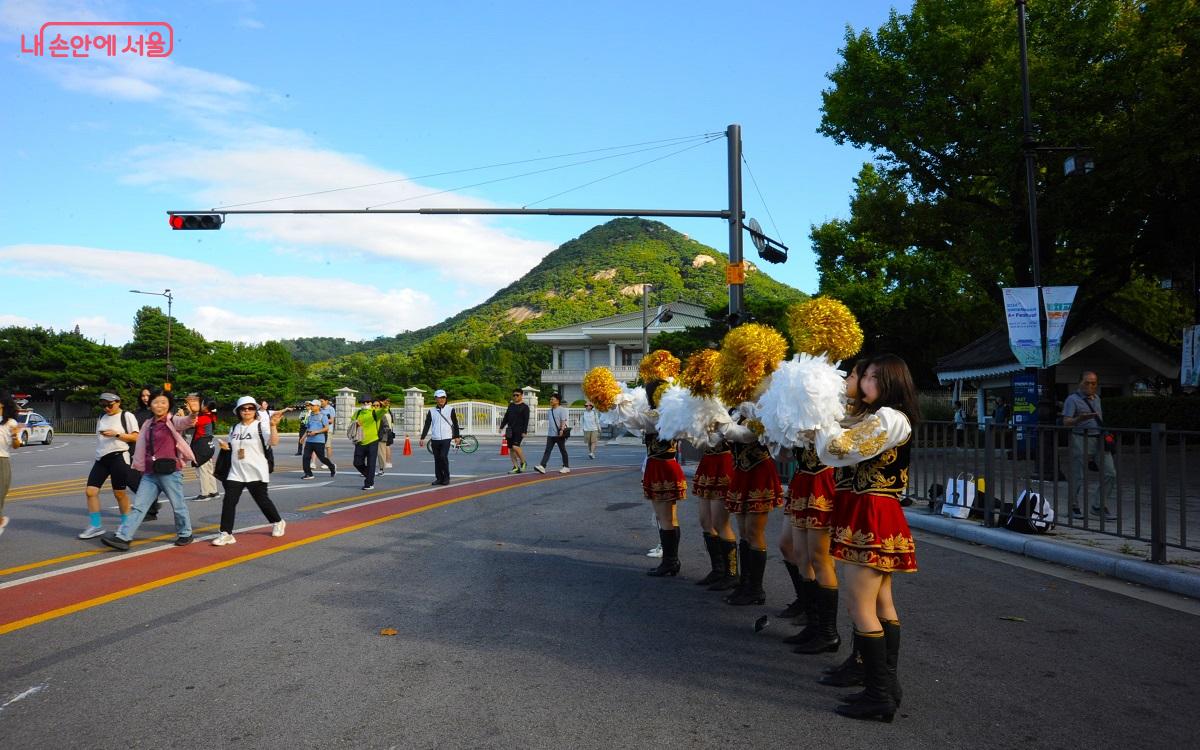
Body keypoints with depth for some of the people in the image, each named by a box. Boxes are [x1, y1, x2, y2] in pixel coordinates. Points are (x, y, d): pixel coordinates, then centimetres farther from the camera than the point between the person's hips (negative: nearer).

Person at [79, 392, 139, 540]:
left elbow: (136, 437, -7)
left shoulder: (127, 416, -2)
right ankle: (95, 525, 5)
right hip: (101, 458, 6)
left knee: (119, 493, 0)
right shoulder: (101, 417, 17)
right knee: (90, 491, -3)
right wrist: (96, 457, 22)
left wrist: (116, 434, -18)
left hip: (118, 457, -6)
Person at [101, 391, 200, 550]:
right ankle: (122, 537, 2)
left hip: (170, 472, -6)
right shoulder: (148, 425, 13)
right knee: (138, 505, 2)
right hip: (150, 474, 6)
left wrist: (193, 413, -52)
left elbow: (187, 422, -29)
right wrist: (141, 466, 19)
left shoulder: (173, 422, -6)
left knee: (178, 505, 6)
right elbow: (144, 448, 22)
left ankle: (185, 534, 22)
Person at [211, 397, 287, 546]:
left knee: (262, 499, 8)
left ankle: (278, 522, 32)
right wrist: (226, 446, 1)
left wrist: (273, 426, -39)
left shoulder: (261, 425, -8)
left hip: (256, 472, -4)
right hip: (236, 473, 4)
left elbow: (274, 442, -24)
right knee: (228, 501, -7)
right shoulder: (235, 428, 10)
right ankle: (226, 534, -3)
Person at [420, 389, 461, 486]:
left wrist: (457, 436, 8)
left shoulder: (450, 410, 3)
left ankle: (446, 478, 0)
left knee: (443, 457, -14)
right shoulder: (431, 411, 6)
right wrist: (422, 438, 0)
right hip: (435, 439, 2)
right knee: (437, 459, 4)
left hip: (446, 438, -2)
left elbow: (455, 424, 9)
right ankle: (439, 478, 13)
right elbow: (427, 425, 6)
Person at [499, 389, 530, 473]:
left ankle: (523, 462, 1)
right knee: (511, 449, 3)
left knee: (515, 446, -20)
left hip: (519, 430, -6)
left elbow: (526, 420, -8)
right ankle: (516, 467, 8)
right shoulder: (511, 405, 16)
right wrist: (502, 426, 11)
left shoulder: (525, 407, -2)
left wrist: (524, 431, -15)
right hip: (510, 430, 6)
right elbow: (506, 417, 19)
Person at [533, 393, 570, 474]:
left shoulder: (561, 410, -6)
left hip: (559, 435, -7)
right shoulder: (550, 411, 15)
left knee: (563, 451, 4)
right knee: (547, 451, -4)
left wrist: (562, 429, -26)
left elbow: (563, 421, -14)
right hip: (550, 434, 7)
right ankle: (542, 466, -14)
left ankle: (566, 467, 15)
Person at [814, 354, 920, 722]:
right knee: (882, 602, 14)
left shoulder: (886, 417, -16)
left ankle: (879, 696, -2)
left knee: (861, 605, -7)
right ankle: (888, 685, 22)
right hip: (878, 516, 11)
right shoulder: (889, 418, 17)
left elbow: (837, 448, -20)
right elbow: (852, 443, 17)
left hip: (872, 517, -11)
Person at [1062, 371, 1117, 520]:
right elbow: (1066, 422, -14)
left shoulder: (1096, 399, 17)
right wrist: (1080, 418, -32)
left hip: (1100, 440, 7)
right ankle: (1074, 507, 13)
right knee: (1079, 476, -2)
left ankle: (1099, 506, 11)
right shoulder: (1072, 399, -5)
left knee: (1110, 473, 0)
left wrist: (1106, 434, 15)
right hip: (1082, 440, -7)